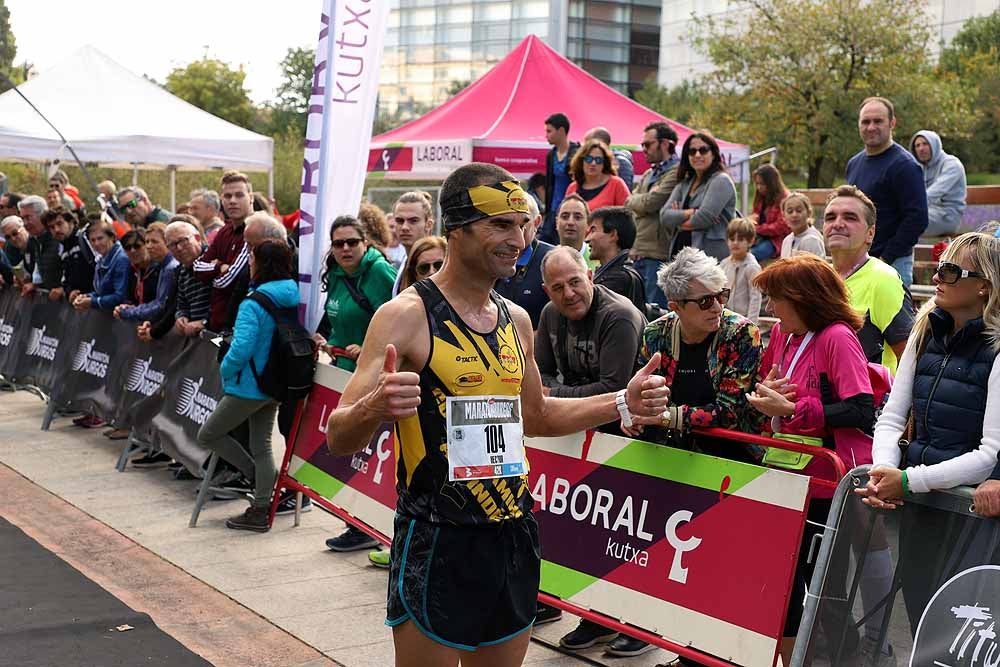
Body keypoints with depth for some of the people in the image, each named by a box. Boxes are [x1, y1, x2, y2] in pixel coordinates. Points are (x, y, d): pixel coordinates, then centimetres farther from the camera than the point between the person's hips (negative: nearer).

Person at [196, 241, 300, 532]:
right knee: (261, 444, 16)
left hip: (249, 386, -8)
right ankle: (260, 511, 20)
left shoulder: (253, 304, -21)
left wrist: (226, 371, -9)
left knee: (207, 435, 9)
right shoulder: (293, 300, 2)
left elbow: (241, 348, -29)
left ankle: (264, 475, 11)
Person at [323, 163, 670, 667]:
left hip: (514, 535, 7)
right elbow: (339, 439, -16)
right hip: (437, 543, -6)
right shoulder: (407, 315, -13)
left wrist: (622, 404, 11)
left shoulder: (517, 320, 8)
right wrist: (375, 408, -38)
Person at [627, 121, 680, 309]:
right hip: (638, 252, 9)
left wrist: (634, 201, 5)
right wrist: (644, 199, -5)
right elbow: (629, 202, 14)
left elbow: (651, 203, -15)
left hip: (658, 253, -9)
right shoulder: (648, 174, 22)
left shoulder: (677, 172, -7)